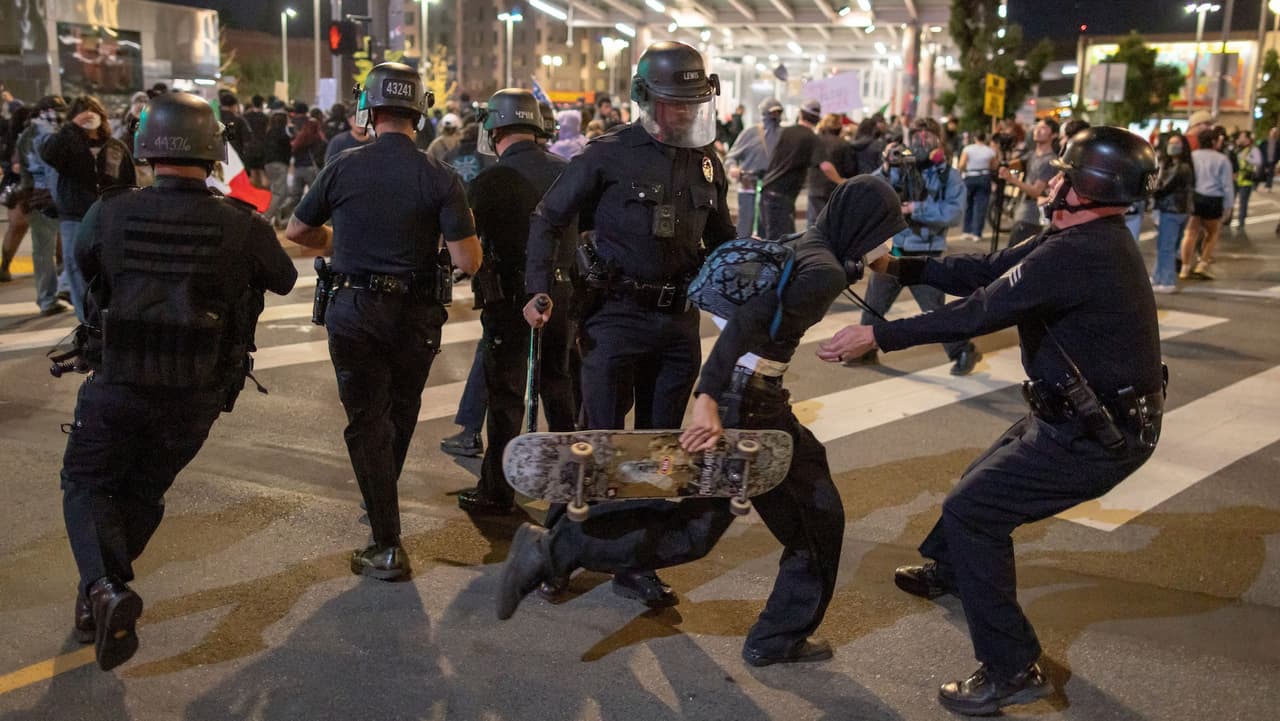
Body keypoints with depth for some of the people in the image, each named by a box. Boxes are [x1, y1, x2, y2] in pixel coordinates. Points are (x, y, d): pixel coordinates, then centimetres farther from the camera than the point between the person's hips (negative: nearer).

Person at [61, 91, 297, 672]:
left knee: (87, 486, 15)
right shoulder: (242, 226, -12)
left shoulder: (109, 214, -10)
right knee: (143, 492, 21)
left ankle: (104, 588, -10)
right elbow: (284, 279, 7)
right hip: (196, 397, 1)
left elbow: (82, 261, 12)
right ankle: (101, 600, 25)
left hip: (116, 385, -1)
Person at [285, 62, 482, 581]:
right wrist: (466, 227, 7)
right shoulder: (439, 178, -10)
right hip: (416, 317, 1)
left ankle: (387, 546, 0)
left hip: (354, 313, -1)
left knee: (367, 422, 5)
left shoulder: (343, 169, -6)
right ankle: (383, 498, 45)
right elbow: (468, 261, -14)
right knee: (402, 412, 23)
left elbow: (296, 231, 7)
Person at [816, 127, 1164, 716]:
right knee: (987, 480, 27)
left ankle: (1012, 671, -2)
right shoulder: (1088, 237, 5)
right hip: (1090, 412, 11)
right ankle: (948, 569, 55)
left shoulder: (1078, 254, -28)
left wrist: (878, 335, -25)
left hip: (1098, 435, -11)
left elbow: (979, 312, -29)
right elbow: (988, 270, 5)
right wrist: (903, 267, 0)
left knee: (971, 508, -9)